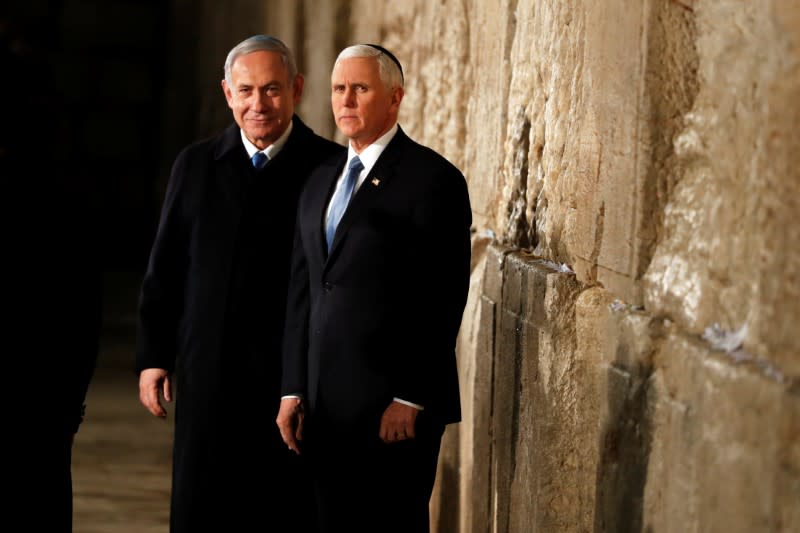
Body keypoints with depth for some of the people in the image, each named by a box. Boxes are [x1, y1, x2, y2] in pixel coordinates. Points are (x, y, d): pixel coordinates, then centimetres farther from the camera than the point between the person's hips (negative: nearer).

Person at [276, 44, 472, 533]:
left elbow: (443, 301, -12)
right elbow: (303, 291, 15)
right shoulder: (321, 181, 15)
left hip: (396, 405, -7)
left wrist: (411, 399, -16)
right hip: (327, 406, 7)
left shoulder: (433, 179, -7)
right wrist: (293, 389, 8)